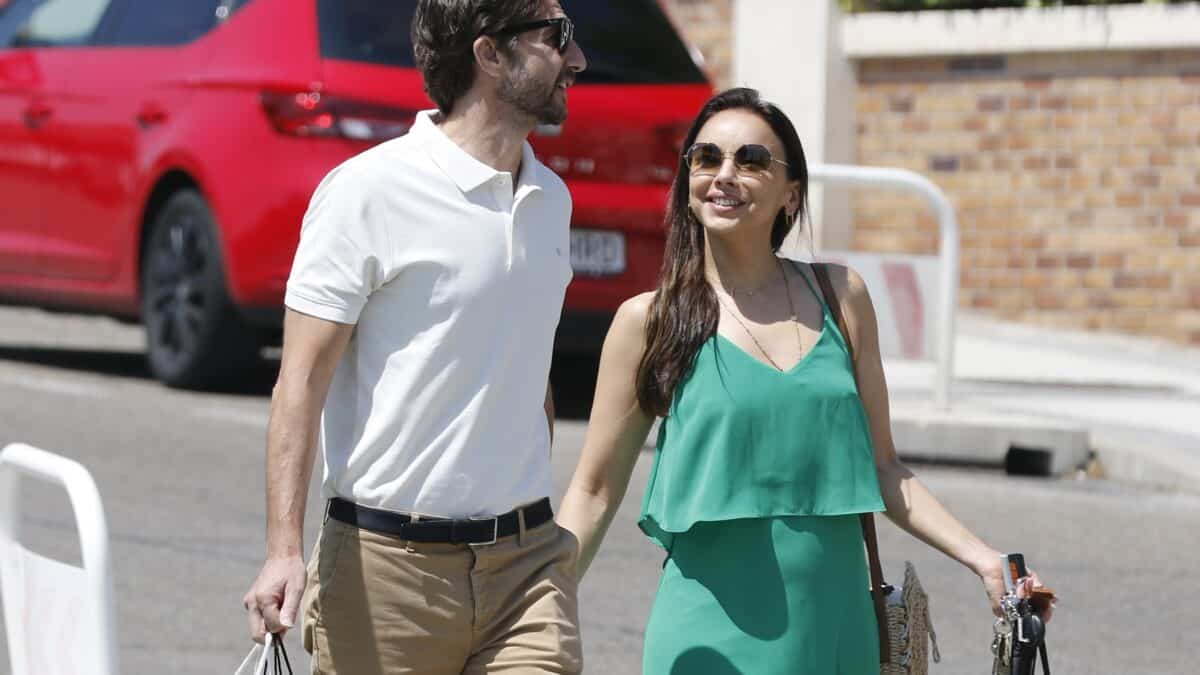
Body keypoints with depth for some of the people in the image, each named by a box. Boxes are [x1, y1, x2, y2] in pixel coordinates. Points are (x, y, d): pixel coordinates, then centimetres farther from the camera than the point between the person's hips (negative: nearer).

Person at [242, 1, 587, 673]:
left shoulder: (550, 197, 14)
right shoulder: (369, 190, -8)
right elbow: (303, 378, -11)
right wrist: (284, 550, -20)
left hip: (528, 559, 5)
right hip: (388, 561, -5)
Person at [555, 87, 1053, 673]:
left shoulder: (840, 296, 7)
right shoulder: (648, 321, 0)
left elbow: (881, 467, 12)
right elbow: (594, 491, 4)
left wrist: (982, 558, 4)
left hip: (834, 622, 3)